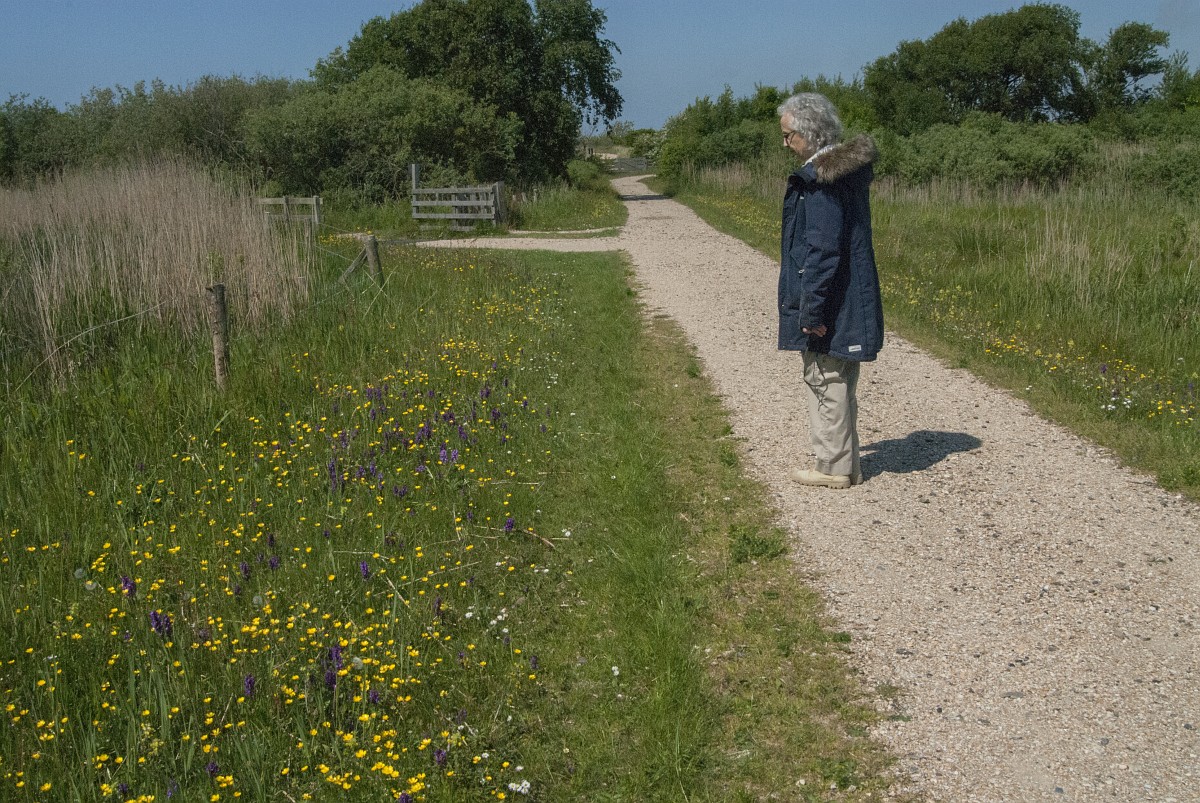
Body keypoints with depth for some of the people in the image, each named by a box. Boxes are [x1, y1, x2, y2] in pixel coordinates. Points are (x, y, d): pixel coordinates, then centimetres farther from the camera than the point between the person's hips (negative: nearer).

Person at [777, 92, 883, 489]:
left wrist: (812, 309, -21)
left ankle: (834, 467, 10)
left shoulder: (820, 179, -19)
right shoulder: (848, 167, 11)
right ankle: (846, 463, 24)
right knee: (839, 384, 16)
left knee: (825, 380, 1)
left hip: (827, 305, -10)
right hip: (850, 302, 10)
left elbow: (822, 249, -23)